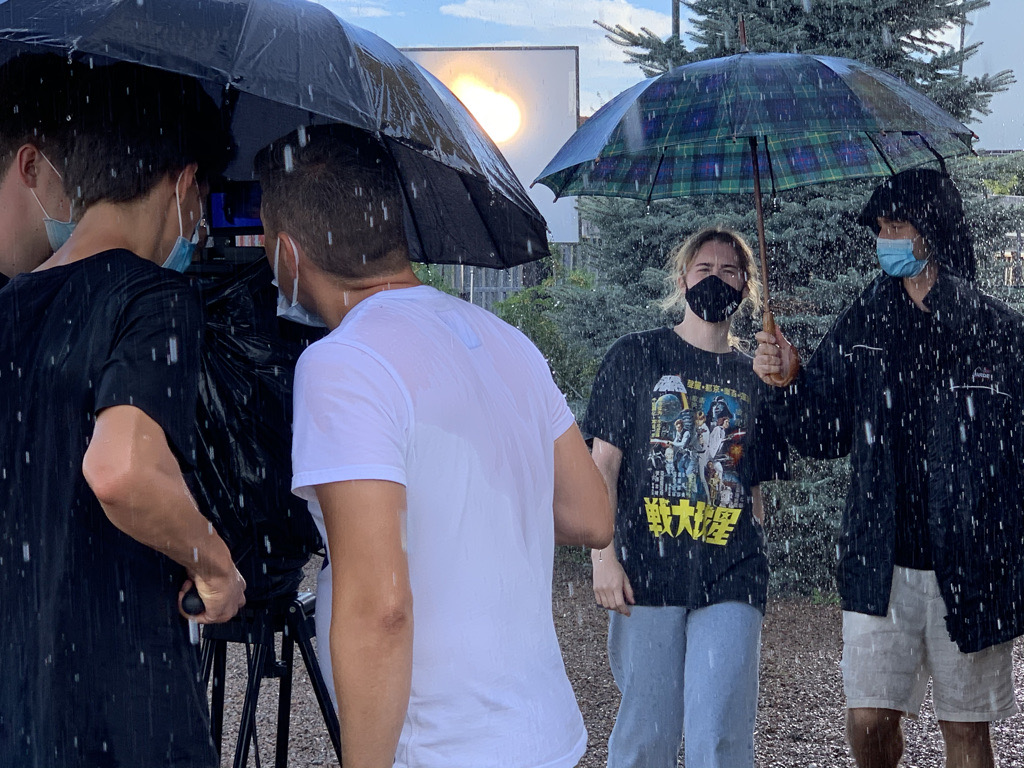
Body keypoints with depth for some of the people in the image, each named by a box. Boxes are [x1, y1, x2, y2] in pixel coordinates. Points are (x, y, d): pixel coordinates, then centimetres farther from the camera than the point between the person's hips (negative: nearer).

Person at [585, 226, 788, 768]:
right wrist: (603, 556, -6)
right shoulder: (635, 357, 6)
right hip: (648, 575, -1)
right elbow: (603, 464, 2)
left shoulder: (755, 377, 13)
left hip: (730, 581, 2)